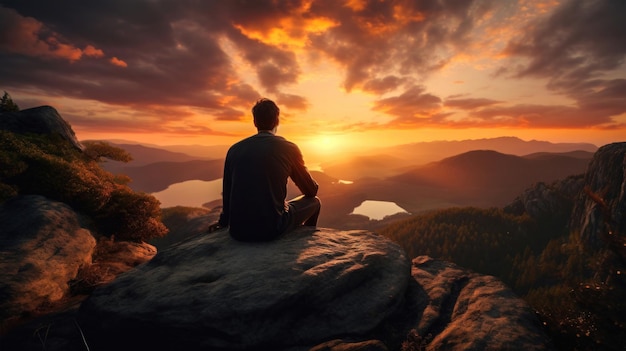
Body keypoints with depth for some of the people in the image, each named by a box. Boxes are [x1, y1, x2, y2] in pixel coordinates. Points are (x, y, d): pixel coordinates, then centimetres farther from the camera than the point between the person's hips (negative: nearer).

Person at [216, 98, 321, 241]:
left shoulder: (234, 149, 5)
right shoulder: (288, 148, -4)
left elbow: (227, 195, 13)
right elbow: (312, 191, 6)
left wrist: (223, 223, 30)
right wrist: (312, 185, 31)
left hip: (238, 231, 5)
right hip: (272, 229, -4)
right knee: (314, 202, 20)